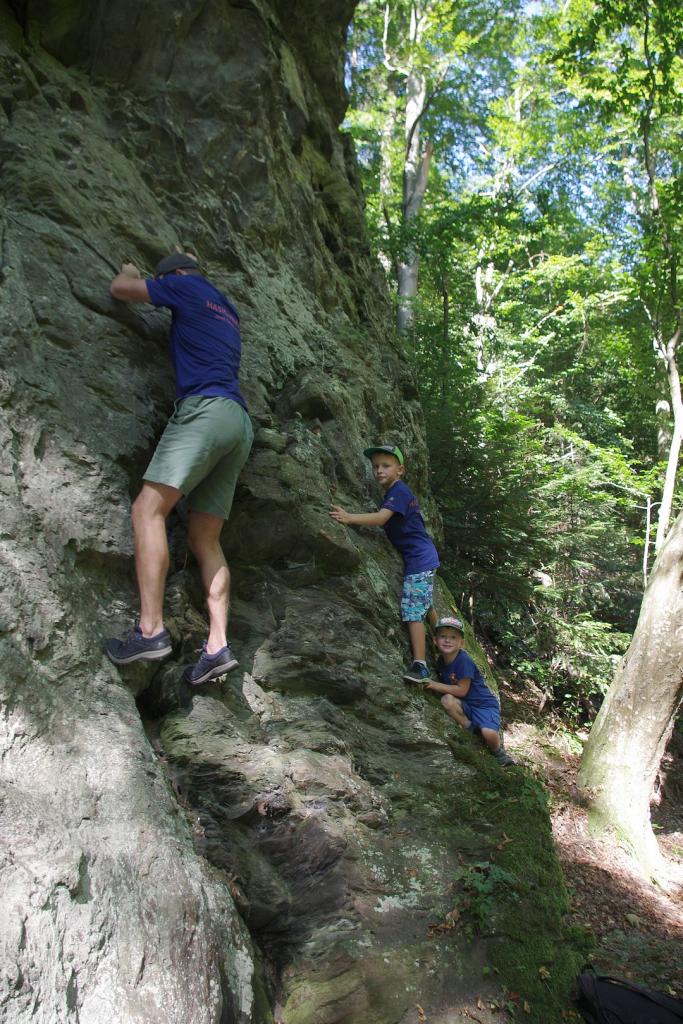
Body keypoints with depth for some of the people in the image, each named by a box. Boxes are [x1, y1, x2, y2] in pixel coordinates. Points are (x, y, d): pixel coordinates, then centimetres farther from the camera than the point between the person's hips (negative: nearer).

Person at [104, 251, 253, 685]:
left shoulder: (188, 287, 11)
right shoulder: (228, 311, 32)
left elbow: (121, 288, 13)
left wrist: (130, 270, 35)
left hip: (206, 408, -8)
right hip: (240, 423, 8)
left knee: (148, 508, -13)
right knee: (205, 538, 3)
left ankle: (151, 630, -22)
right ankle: (218, 646, -7)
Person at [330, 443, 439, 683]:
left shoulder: (399, 491, -16)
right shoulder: (393, 492, 16)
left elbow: (381, 518, -31)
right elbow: (385, 521, 13)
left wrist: (348, 517, -39)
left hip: (420, 559, -11)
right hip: (420, 557, 11)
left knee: (413, 611, -15)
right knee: (424, 605, 24)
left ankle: (420, 665, -16)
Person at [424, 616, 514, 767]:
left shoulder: (463, 660, -22)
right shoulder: (441, 661, 0)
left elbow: (462, 690, -22)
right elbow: (445, 685, 10)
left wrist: (435, 685, -21)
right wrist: (433, 686, -9)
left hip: (484, 703, -5)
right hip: (465, 705, 5)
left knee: (489, 733, -30)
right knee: (447, 700, -27)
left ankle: (498, 751, 8)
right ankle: (471, 731, -6)